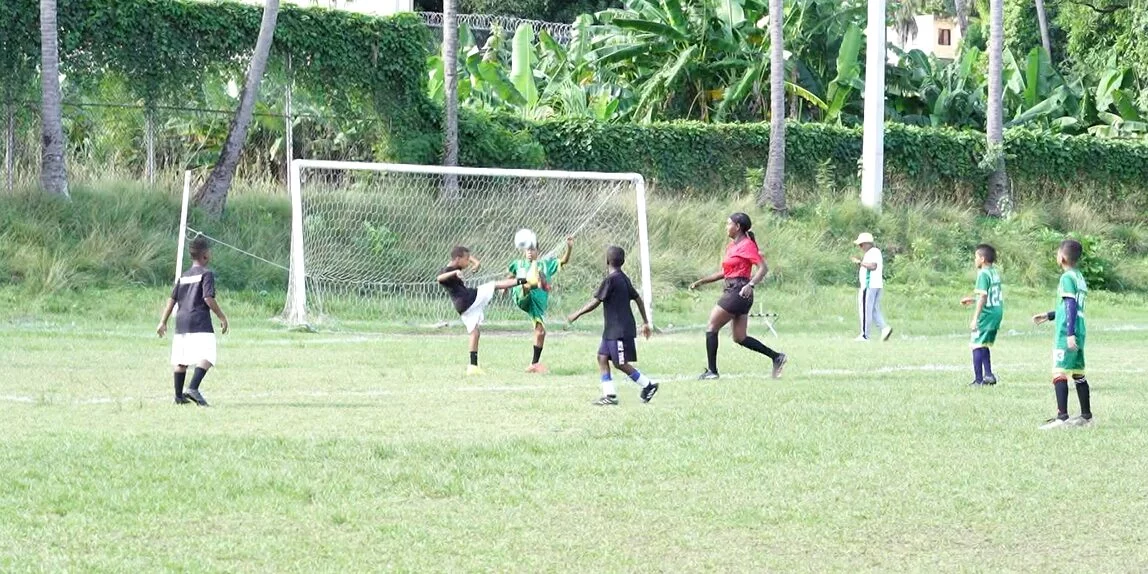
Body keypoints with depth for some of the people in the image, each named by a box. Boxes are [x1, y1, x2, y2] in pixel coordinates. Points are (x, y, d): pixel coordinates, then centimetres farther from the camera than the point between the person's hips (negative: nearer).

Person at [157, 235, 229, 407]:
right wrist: (222, 317, -5)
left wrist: (163, 322, 18)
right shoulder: (206, 274, -4)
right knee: (206, 357, -14)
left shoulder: (184, 276, 17)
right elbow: (208, 298, -13)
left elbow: (172, 299, 15)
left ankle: (179, 395, 18)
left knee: (181, 360, 13)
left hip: (181, 321, 8)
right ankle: (193, 388, -32)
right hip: (200, 321, -8)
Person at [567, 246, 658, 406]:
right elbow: (638, 298, 15)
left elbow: (595, 302, -17)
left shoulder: (610, 280, -16)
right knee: (602, 357, 7)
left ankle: (648, 385, 4)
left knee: (620, 364, -3)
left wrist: (577, 314, -8)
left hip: (619, 330, -9)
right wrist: (645, 322, 20)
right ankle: (609, 394, 4)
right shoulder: (624, 278, 11)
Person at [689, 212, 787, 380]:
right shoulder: (731, 246, 18)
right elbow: (725, 272, 25)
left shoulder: (747, 245, -9)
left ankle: (711, 371, -4)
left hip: (739, 292, -10)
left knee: (712, 328, -5)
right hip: (731, 291, 10)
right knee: (740, 338, 8)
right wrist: (702, 281, 20)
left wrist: (750, 285, -29)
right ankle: (776, 357, 10)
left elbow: (763, 268, -16)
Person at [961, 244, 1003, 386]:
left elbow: (983, 297, -20)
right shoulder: (995, 272, 12)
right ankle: (988, 375, 14)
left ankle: (978, 380, -1)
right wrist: (972, 299, 28)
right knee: (984, 345, 18)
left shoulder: (983, 273, -14)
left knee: (977, 345, -1)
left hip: (987, 313, -8)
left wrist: (975, 318, -20)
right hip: (998, 311, 8)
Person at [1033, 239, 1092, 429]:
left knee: (1059, 373, -10)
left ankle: (1062, 417, -15)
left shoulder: (1067, 278, -11)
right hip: (1079, 335, 9)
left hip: (1066, 335, -9)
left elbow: (1071, 306, -19)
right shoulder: (1079, 277, 16)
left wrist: (1070, 333, -23)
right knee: (1078, 374, 14)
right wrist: (1048, 316, 33)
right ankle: (1086, 416, 18)